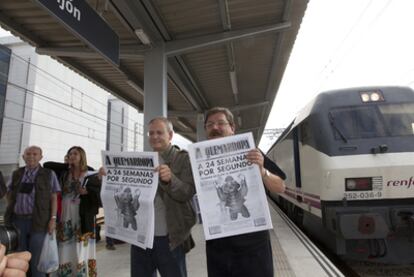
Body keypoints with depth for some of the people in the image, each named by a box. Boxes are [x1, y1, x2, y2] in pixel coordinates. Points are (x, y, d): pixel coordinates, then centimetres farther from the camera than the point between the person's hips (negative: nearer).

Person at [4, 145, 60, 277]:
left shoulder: (49, 174, -1)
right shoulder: (16, 174, 9)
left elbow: (54, 198, -2)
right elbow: (9, 194, 18)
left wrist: (53, 218, -9)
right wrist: (9, 214, 7)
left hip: (38, 221, -3)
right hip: (18, 220, 4)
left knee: (36, 257, 3)